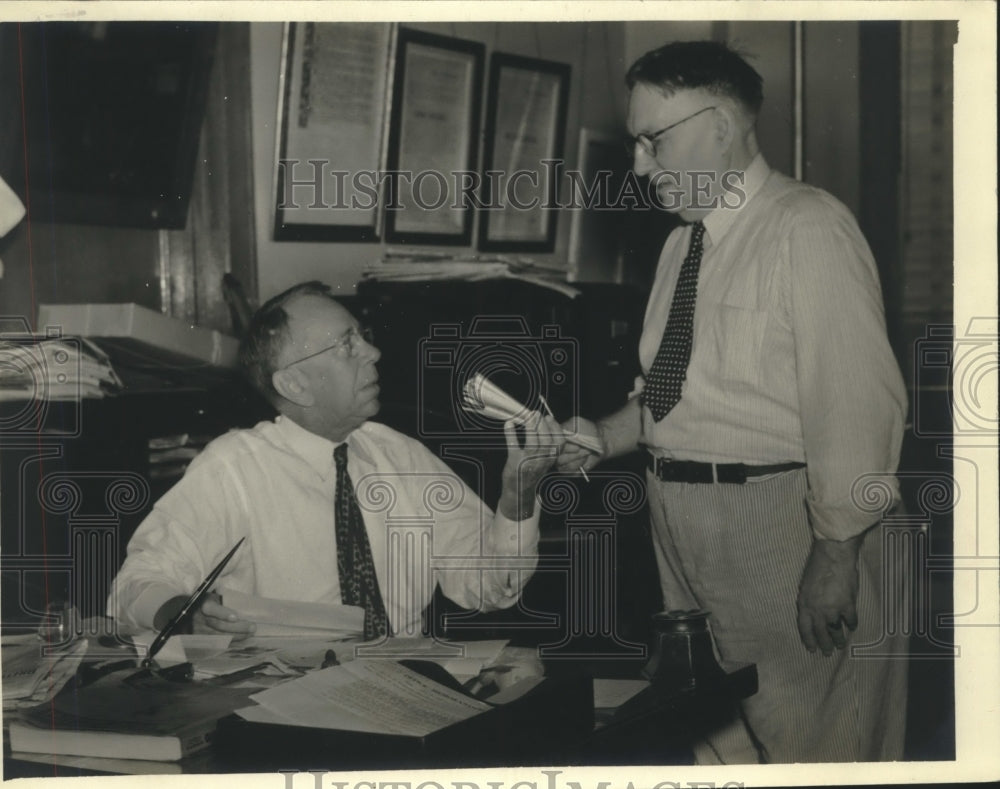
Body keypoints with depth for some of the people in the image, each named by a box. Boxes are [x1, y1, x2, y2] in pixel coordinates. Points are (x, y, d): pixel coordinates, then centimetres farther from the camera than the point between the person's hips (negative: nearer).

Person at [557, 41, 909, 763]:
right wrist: (603, 437, 3)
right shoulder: (682, 243, 14)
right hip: (681, 515, 8)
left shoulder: (807, 229, -13)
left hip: (778, 518, -8)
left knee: (803, 738, 1)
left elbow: (855, 400, -19)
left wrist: (835, 554, -22)